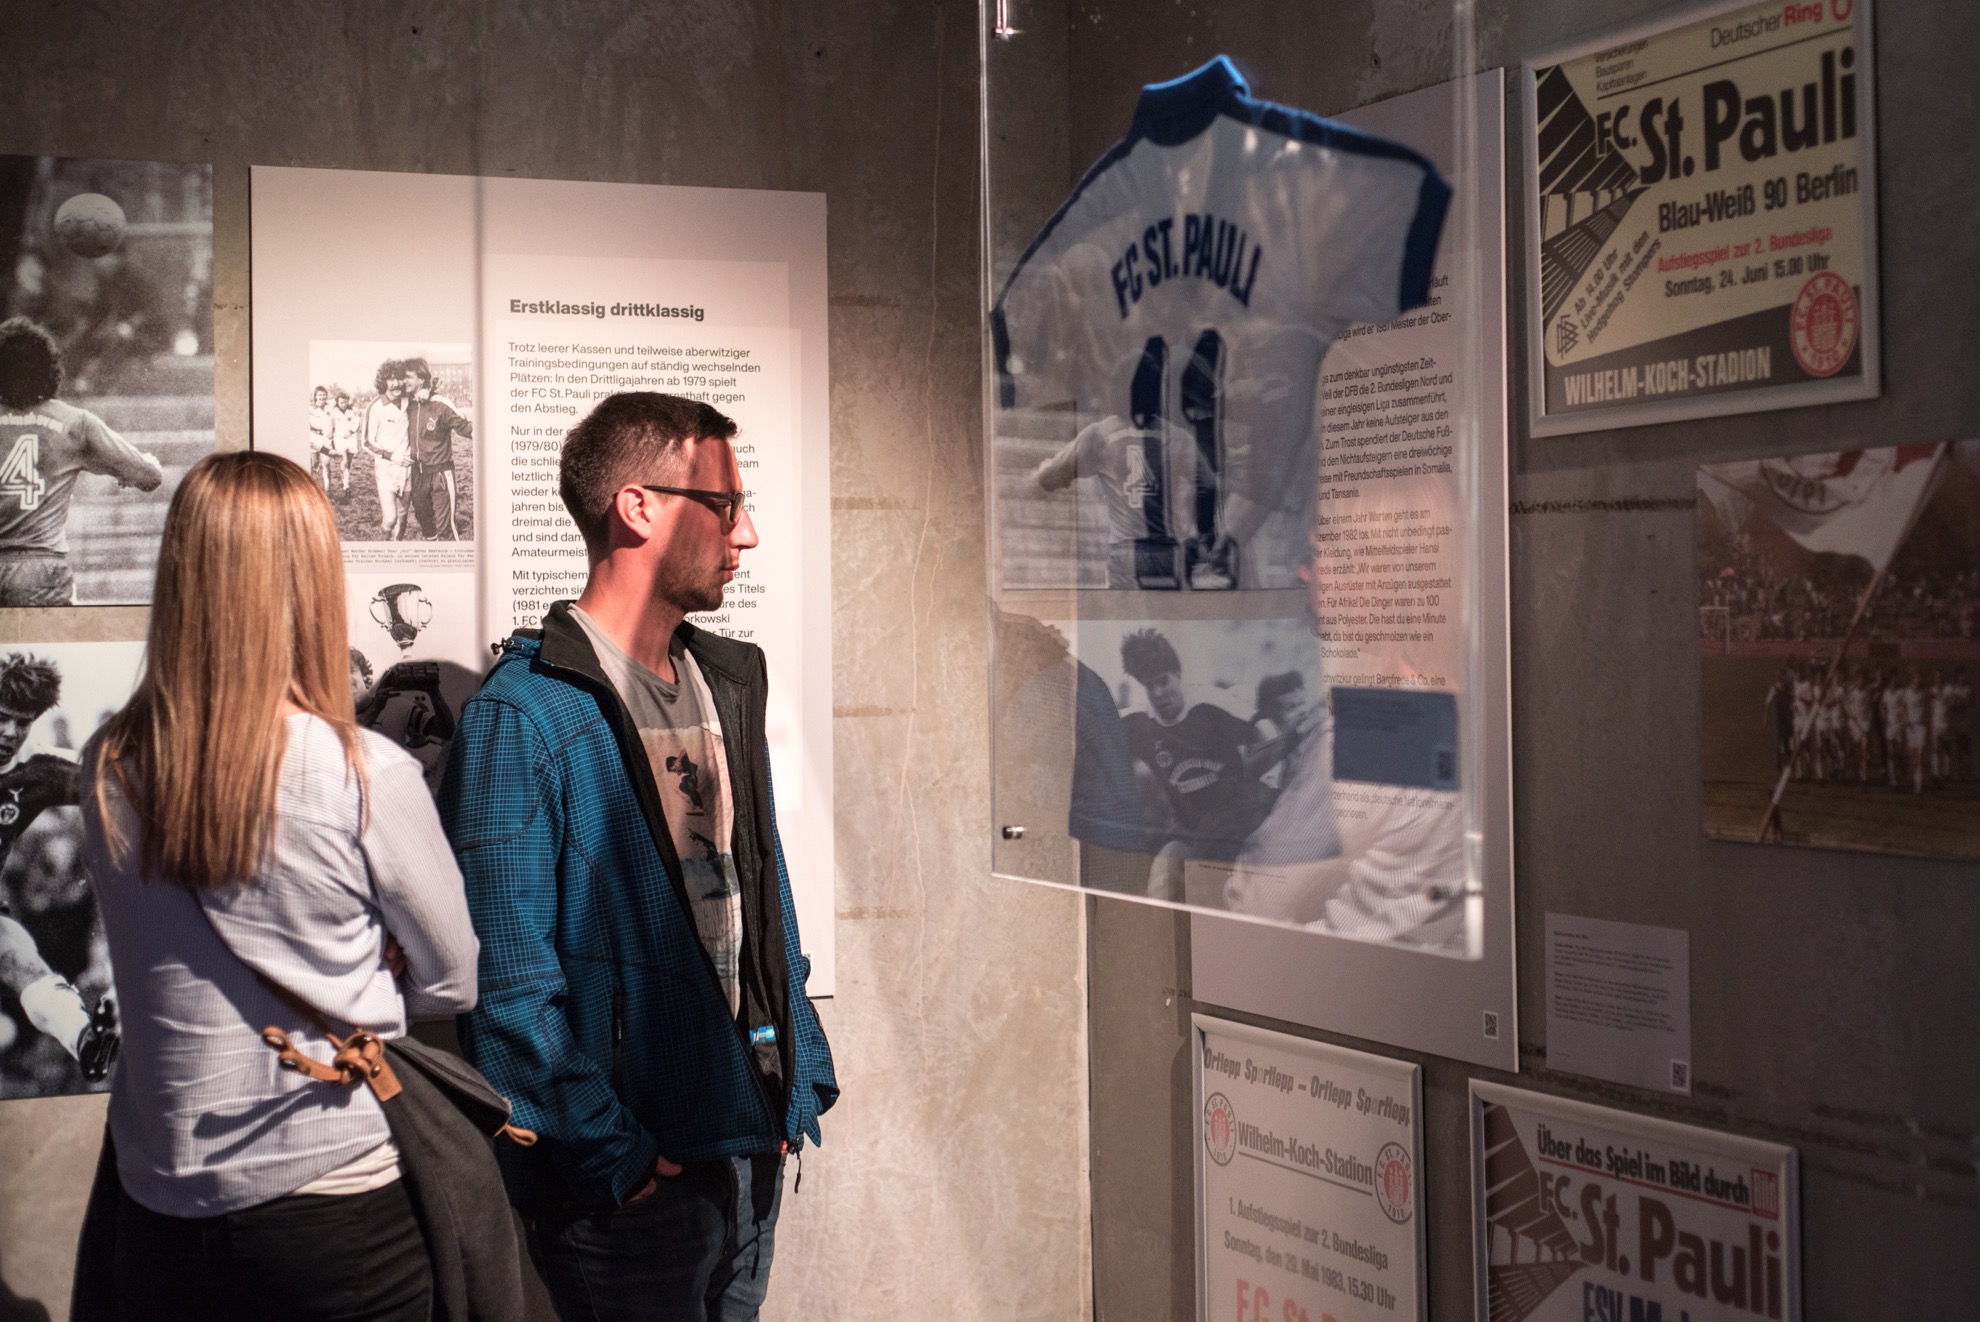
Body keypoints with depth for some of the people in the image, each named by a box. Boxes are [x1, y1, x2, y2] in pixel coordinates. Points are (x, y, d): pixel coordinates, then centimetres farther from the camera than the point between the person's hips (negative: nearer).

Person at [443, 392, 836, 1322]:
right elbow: (506, 982, -19)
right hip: (627, 1188, -7)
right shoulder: (521, 717, -15)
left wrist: (803, 1077, 11)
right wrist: (609, 1158, -19)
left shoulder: (726, 684, 11)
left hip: (753, 1150, 8)